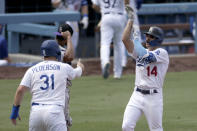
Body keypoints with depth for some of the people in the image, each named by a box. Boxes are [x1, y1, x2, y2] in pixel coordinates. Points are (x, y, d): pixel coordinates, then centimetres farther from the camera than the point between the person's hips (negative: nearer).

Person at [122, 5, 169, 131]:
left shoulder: (162, 53, -4)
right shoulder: (141, 51, 14)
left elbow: (147, 55, -21)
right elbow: (125, 39, 3)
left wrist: (137, 41, -5)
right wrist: (131, 19, 1)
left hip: (153, 97, -5)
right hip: (137, 95, 5)